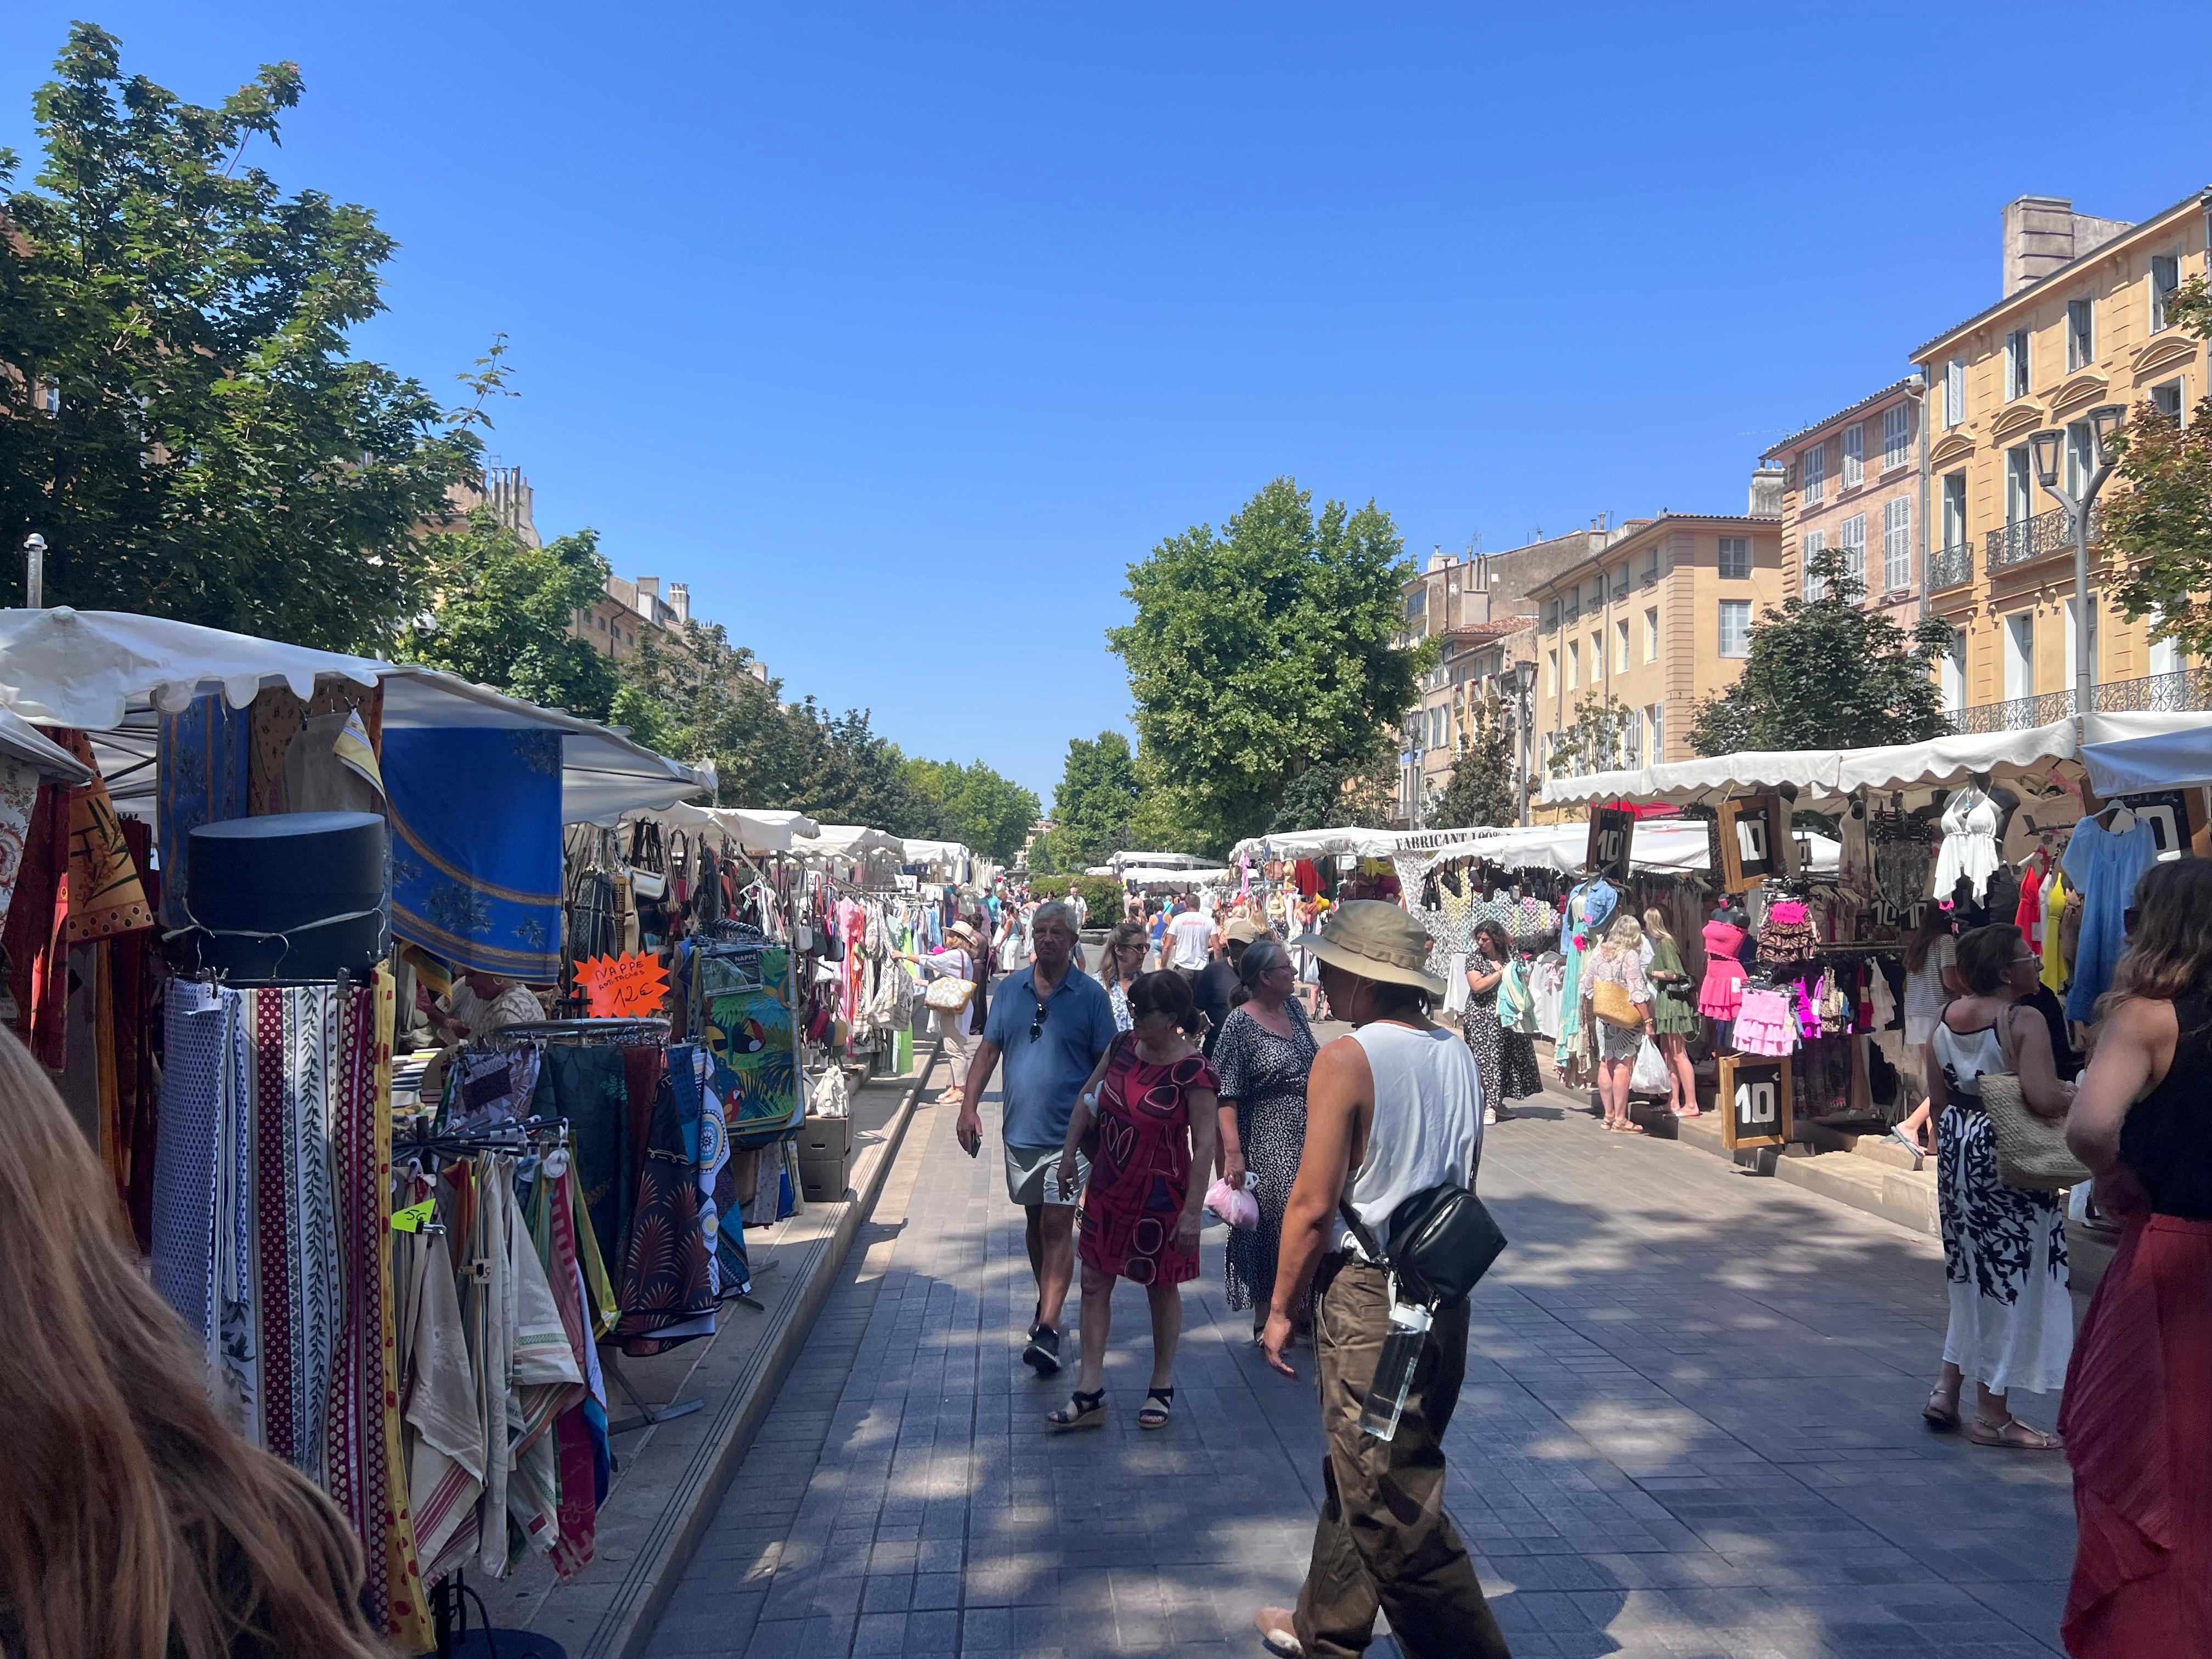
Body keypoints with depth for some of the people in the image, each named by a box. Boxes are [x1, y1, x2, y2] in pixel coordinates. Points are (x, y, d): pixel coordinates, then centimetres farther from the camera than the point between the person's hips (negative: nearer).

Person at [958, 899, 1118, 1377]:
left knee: (1058, 1225, -8)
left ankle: (1048, 1329, -9)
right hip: (1021, 1128, 4)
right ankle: (1046, 1303, 34)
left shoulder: (1090, 994, -6)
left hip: (1068, 1132, -4)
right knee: (1036, 1221, 17)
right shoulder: (1011, 987, 4)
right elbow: (989, 1050, 7)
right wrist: (969, 1106, 0)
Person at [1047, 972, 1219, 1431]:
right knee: (1094, 1283, 7)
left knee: (1161, 1289, 11)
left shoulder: (1192, 1071, -20)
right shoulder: (1123, 1046, -1)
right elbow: (1087, 1097, 12)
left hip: (1160, 1196, -6)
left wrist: (1192, 1212, -22)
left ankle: (1162, 1387, 30)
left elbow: (1205, 1144, -20)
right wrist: (1069, 1153, 7)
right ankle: (1090, 1393, 15)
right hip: (1108, 1187, 6)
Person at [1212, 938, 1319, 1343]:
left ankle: (1300, 1307, 27)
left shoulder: (1294, 1008, 5)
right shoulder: (1240, 1024, -14)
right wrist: (1233, 1153, -23)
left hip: (1309, 1142, 7)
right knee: (1271, 1230, 1)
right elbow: (1226, 1095, -17)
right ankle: (1265, 1319, 16)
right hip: (1268, 1146, -6)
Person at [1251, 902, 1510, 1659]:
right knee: (1359, 1475, 23)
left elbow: (1313, 1203, -17)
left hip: (1367, 1293, -8)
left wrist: (1281, 1306, -6)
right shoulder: (1457, 1054, 4)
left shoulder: (1347, 1060, -17)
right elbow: (1463, 1182, 12)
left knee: (1391, 1499, 4)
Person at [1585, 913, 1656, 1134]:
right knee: (1623, 1066, -3)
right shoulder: (1631, 956, -13)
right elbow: (1637, 993, -17)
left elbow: (1587, 983, 11)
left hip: (1603, 1018, 6)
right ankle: (1620, 1119, -1)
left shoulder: (1600, 952, 5)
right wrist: (1648, 1020, -13)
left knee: (1606, 1064, 12)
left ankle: (1609, 1115, 20)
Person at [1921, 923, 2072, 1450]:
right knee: (2010, 1281, 4)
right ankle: (1991, 1415, 12)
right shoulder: (2024, 1023, -18)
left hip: (1958, 1148, 8)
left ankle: (1947, 1390, 25)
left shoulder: (1946, 1017, 4)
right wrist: (2076, 1095, -8)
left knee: (1973, 1277, 21)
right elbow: (2045, 1099, -29)